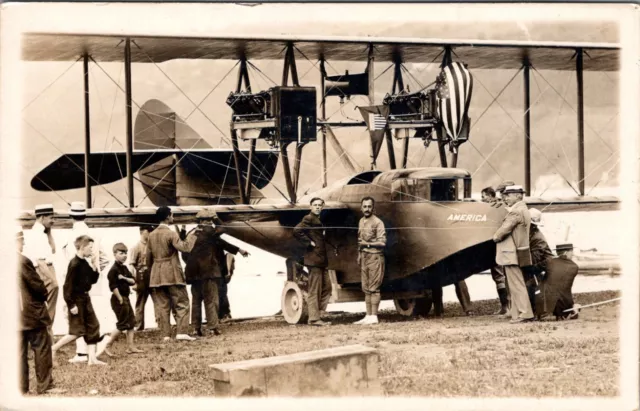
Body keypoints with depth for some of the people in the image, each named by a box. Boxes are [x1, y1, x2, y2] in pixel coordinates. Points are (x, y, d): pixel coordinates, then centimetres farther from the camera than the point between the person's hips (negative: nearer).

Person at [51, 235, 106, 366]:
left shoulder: (86, 263, 7)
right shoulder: (75, 264, -18)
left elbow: (93, 280, 14)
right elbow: (68, 285, -20)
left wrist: (94, 267, -3)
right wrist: (71, 304, -21)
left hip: (85, 298, 9)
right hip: (76, 300, -9)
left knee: (93, 326, 6)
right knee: (77, 331, -7)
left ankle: (92, 358, 8)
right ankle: (52, 349, 4)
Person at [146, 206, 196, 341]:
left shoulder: (152, 235, 10)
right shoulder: (171, 234, -10)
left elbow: (148, 257, 14)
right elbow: (185, 248, -22)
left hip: (157, 275, 5)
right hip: (172, 274, -5)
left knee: (162, 305, 5)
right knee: (181, 303, -1)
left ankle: (166, 334, 1)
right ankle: (182, 332, -11)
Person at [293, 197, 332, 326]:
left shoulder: (318, 220, 18)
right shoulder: (309, 219, -11)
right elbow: (297, 231, -24)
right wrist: (309, 243, -17)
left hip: (321, 259, 10)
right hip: (313, 259, -10)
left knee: (327, 287, 12)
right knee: (314, 290, -6)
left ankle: (313, 314, 16)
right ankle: (314, 319, -2)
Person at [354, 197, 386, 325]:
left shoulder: (377, 222, -10)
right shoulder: (361, 221, 14)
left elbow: (382, 242, -14)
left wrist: (368, 244, -16)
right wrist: (359, 254, 14)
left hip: (375, 257, -8)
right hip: (364, 257, 8)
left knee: (374, 288, -7)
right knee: (366, 289, 10)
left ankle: (374, 316, -6)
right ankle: (368, 316, 14)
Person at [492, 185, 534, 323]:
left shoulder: (516, 212, -16)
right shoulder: (522, 210, 18)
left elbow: (505, 229, -19)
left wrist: (495, 237, -3)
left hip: (512, 254, -10)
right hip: (515, 253, 10)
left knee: (516, 285, -8)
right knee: (514, 285, 13)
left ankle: (524, 313, -8)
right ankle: (518, 313, 16)